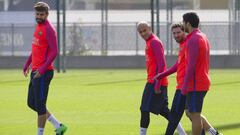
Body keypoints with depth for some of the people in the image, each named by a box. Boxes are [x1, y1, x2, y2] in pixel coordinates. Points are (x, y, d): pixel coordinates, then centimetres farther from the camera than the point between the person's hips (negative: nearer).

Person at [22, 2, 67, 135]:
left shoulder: (48, 29, -14)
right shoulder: (38, 26, 14)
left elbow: (54, 51, -20)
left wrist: (43, 69, -25)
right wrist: (27, 64, 22)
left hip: (43, 73, -10)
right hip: (35, 71, 10)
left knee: (39, 104, -4)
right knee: (32, 103, 13)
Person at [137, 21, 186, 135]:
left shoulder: (154, 42, -12)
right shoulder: (149, 42, 18)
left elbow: (161, 64, -19)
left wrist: (157, 85, -22)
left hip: (155, 83, -10)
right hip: (153, 82, 10)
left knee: (145, 110, -9)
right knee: (163, 110, 13)